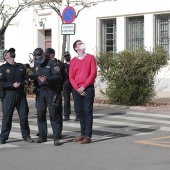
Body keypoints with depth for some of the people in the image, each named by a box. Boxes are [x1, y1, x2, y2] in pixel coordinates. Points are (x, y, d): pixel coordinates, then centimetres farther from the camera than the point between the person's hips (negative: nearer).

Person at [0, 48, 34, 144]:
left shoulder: (21, 67, 16)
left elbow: (26, 79, 14)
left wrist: (23, 83, -9)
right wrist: (12, 85, -16)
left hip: (21, 94, 3)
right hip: (9, 95, -3)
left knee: (24, 115, 2)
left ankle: (26, 136, 14)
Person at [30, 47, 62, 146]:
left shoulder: (51, 63, -5)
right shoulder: (36, 65, 16)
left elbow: (58, 76, -13)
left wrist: (47, 79, -24)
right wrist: (33, 80, 0)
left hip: (50, 91, -6)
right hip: (39, 92, 6)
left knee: (53, 114, -8)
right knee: (40, 115, 7)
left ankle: (56, 138, -7)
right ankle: (42, 136, 18)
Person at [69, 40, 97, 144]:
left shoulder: (90, 58, 3)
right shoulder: (73, 61, 10)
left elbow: (93, 73, -4)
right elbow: (71, 77, 6)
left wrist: (84, 86, -10)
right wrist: (77, 88, -8)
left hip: (88, 88, -3)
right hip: (77, 90, 3)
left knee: (88, 112, -6)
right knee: (81, 112, 8)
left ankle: (88, 136, -6)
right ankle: (83, 134, 15)